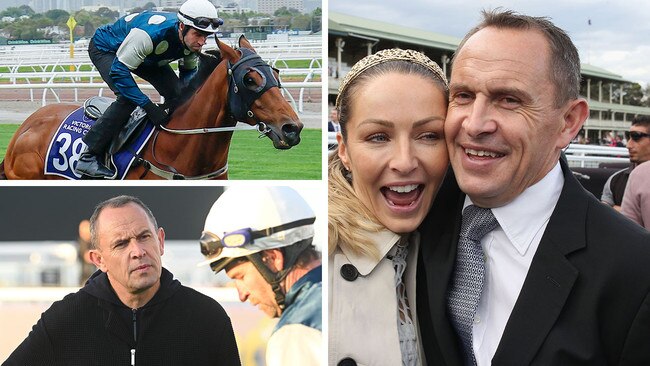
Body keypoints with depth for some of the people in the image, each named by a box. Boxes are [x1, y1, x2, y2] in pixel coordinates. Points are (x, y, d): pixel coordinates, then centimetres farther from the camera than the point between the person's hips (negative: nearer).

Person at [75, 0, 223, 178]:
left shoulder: (192, 40, -22)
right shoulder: (150, 33, -44)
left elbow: (189, 70, 0)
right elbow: (118, 71, -38)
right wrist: (149, 106, -39)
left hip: (146, 55, 7)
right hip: (105, 49, -7)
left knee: (178, 95, -7)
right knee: (128, 97, -29)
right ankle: (89, 157, -24)